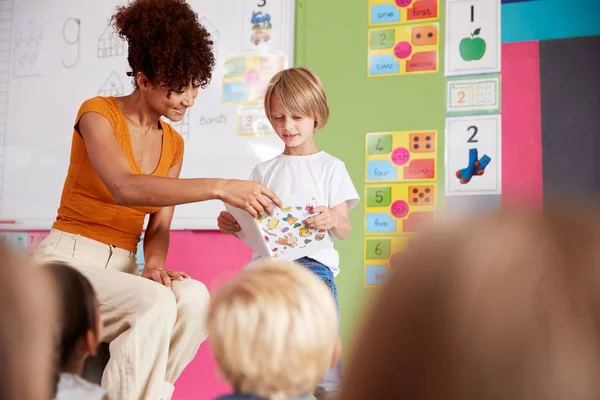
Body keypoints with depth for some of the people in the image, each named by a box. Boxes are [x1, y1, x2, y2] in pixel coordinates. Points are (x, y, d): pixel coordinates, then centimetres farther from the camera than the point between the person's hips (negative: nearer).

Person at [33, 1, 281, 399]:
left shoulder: (174, 144, 10)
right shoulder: (97, 113, -8)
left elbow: (159, 227, 7)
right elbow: (126, 188, -28)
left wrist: (154, 263, -17)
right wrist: (220, 187, -35)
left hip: (121, 269, 5)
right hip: (67, 260, -5)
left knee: (195, 297, -25)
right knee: (155, 304, -32)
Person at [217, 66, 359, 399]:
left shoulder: (330, 167, 8)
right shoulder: (264, 170, 17)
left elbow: (344, 230, 2)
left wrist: (332, 219, -20)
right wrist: (232, 225, -5)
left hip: (313, 262, -3)